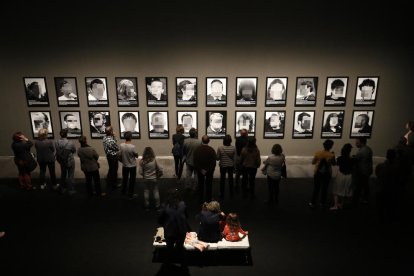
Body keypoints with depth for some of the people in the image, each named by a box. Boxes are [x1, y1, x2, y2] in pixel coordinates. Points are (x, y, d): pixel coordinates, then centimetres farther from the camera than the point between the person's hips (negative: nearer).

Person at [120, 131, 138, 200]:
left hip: (124, 165, 4)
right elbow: (136, 156, -13)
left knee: (124, 179, 22)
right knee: (132, 180, 9)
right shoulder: (132, 146, -25)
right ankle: (130, 195, 18)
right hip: (132, 166, -4)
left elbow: (120, 155, 0)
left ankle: (124, 192, 37)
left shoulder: (121, 145, -12)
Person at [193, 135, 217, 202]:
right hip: (209, 170, -1)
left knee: (200, 184, 19)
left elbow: (195, 161, -11)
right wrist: (208, 170, -11)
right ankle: (208, 199, 20)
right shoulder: (211, 150, -17)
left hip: (200, 170, 2)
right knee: (209, 184, 13)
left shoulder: (197, 149, -13)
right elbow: (213, 162, -16)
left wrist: (200, 170, -7)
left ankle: (201, 198, 29)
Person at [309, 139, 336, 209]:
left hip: (318, 173, 0)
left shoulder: (317, 153, -11)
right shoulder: (331, 155, -13)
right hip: (327, 173, 0)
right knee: (324, 189, 14)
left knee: (316, 188, 10)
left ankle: (313, 203, 14)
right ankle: (323, 204, 22)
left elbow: (313, 162, -1)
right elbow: (333, 163, 4)